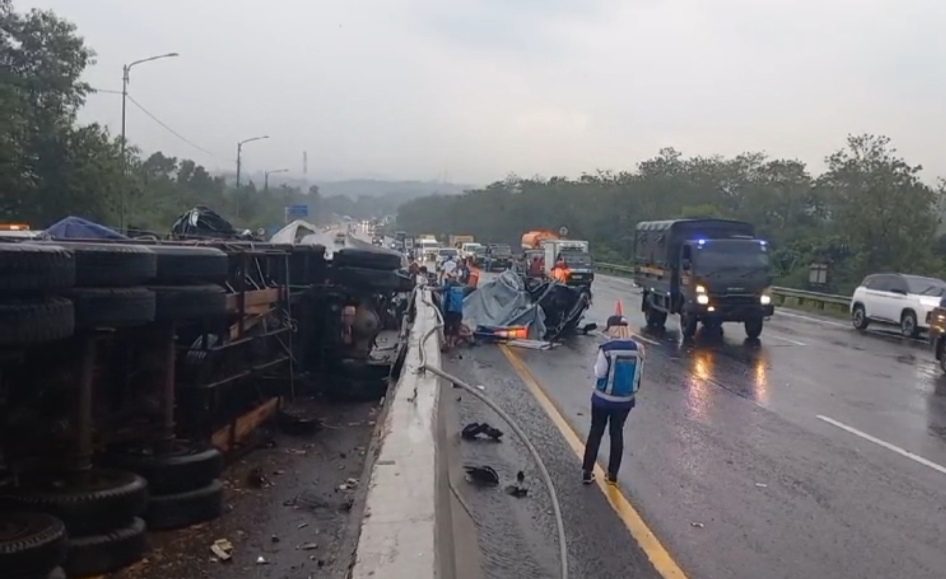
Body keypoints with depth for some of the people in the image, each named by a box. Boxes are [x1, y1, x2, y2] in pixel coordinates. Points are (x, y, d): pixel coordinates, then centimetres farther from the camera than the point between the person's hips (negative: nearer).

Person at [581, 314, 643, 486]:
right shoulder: (637, 348, -7)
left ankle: (587, 472, 13)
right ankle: (613, 474, 19)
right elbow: (639, 373, 1)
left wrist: (597, 362, 6)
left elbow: (599, 373, -13)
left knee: (595, 432, 11)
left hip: (603, 398, -3)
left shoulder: (606, 349, -19)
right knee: (617, 433, 15)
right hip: (625, 400, 3)